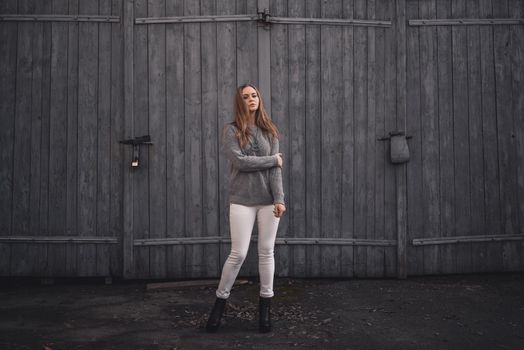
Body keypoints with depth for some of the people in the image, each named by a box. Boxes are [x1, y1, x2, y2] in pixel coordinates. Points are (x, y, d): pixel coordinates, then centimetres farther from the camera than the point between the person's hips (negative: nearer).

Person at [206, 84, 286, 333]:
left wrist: (279, 199, -9)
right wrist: (273, 159, -6)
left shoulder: (269, 131, 9)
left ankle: (265, 305, 18)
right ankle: (220, 301, 15)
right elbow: (239, 161, -14)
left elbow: (276, 169, 1)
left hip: (268, 199, 3)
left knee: (266, 252, 6)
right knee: (238, 254, -4)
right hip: (242, 200, -3)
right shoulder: (232, 131, 1)